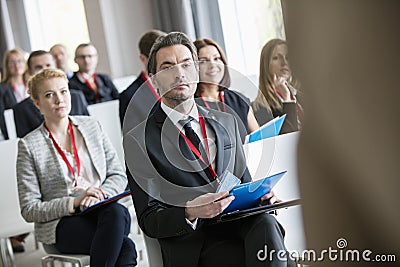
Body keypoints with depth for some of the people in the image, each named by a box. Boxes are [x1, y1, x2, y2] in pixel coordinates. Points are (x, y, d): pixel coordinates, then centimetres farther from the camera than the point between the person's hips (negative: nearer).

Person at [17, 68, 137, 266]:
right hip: (60, 223, -4)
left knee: (118, 212, -35)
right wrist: (73, 202, -17)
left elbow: (118, 175, 11)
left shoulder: (91, 126, 12)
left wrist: (99, 194, -12)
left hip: (102, 211, 4)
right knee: (125, 246, -33)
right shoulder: (29, 145, 0)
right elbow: (29, 210, -3)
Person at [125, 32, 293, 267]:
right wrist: (190, 213, -22)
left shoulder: (227, 122, 18)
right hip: (193, 242, -5)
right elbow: (149, 221, -2)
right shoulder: (139, 141, 1)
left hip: (239, 224, 5)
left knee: (265, 222, -30)